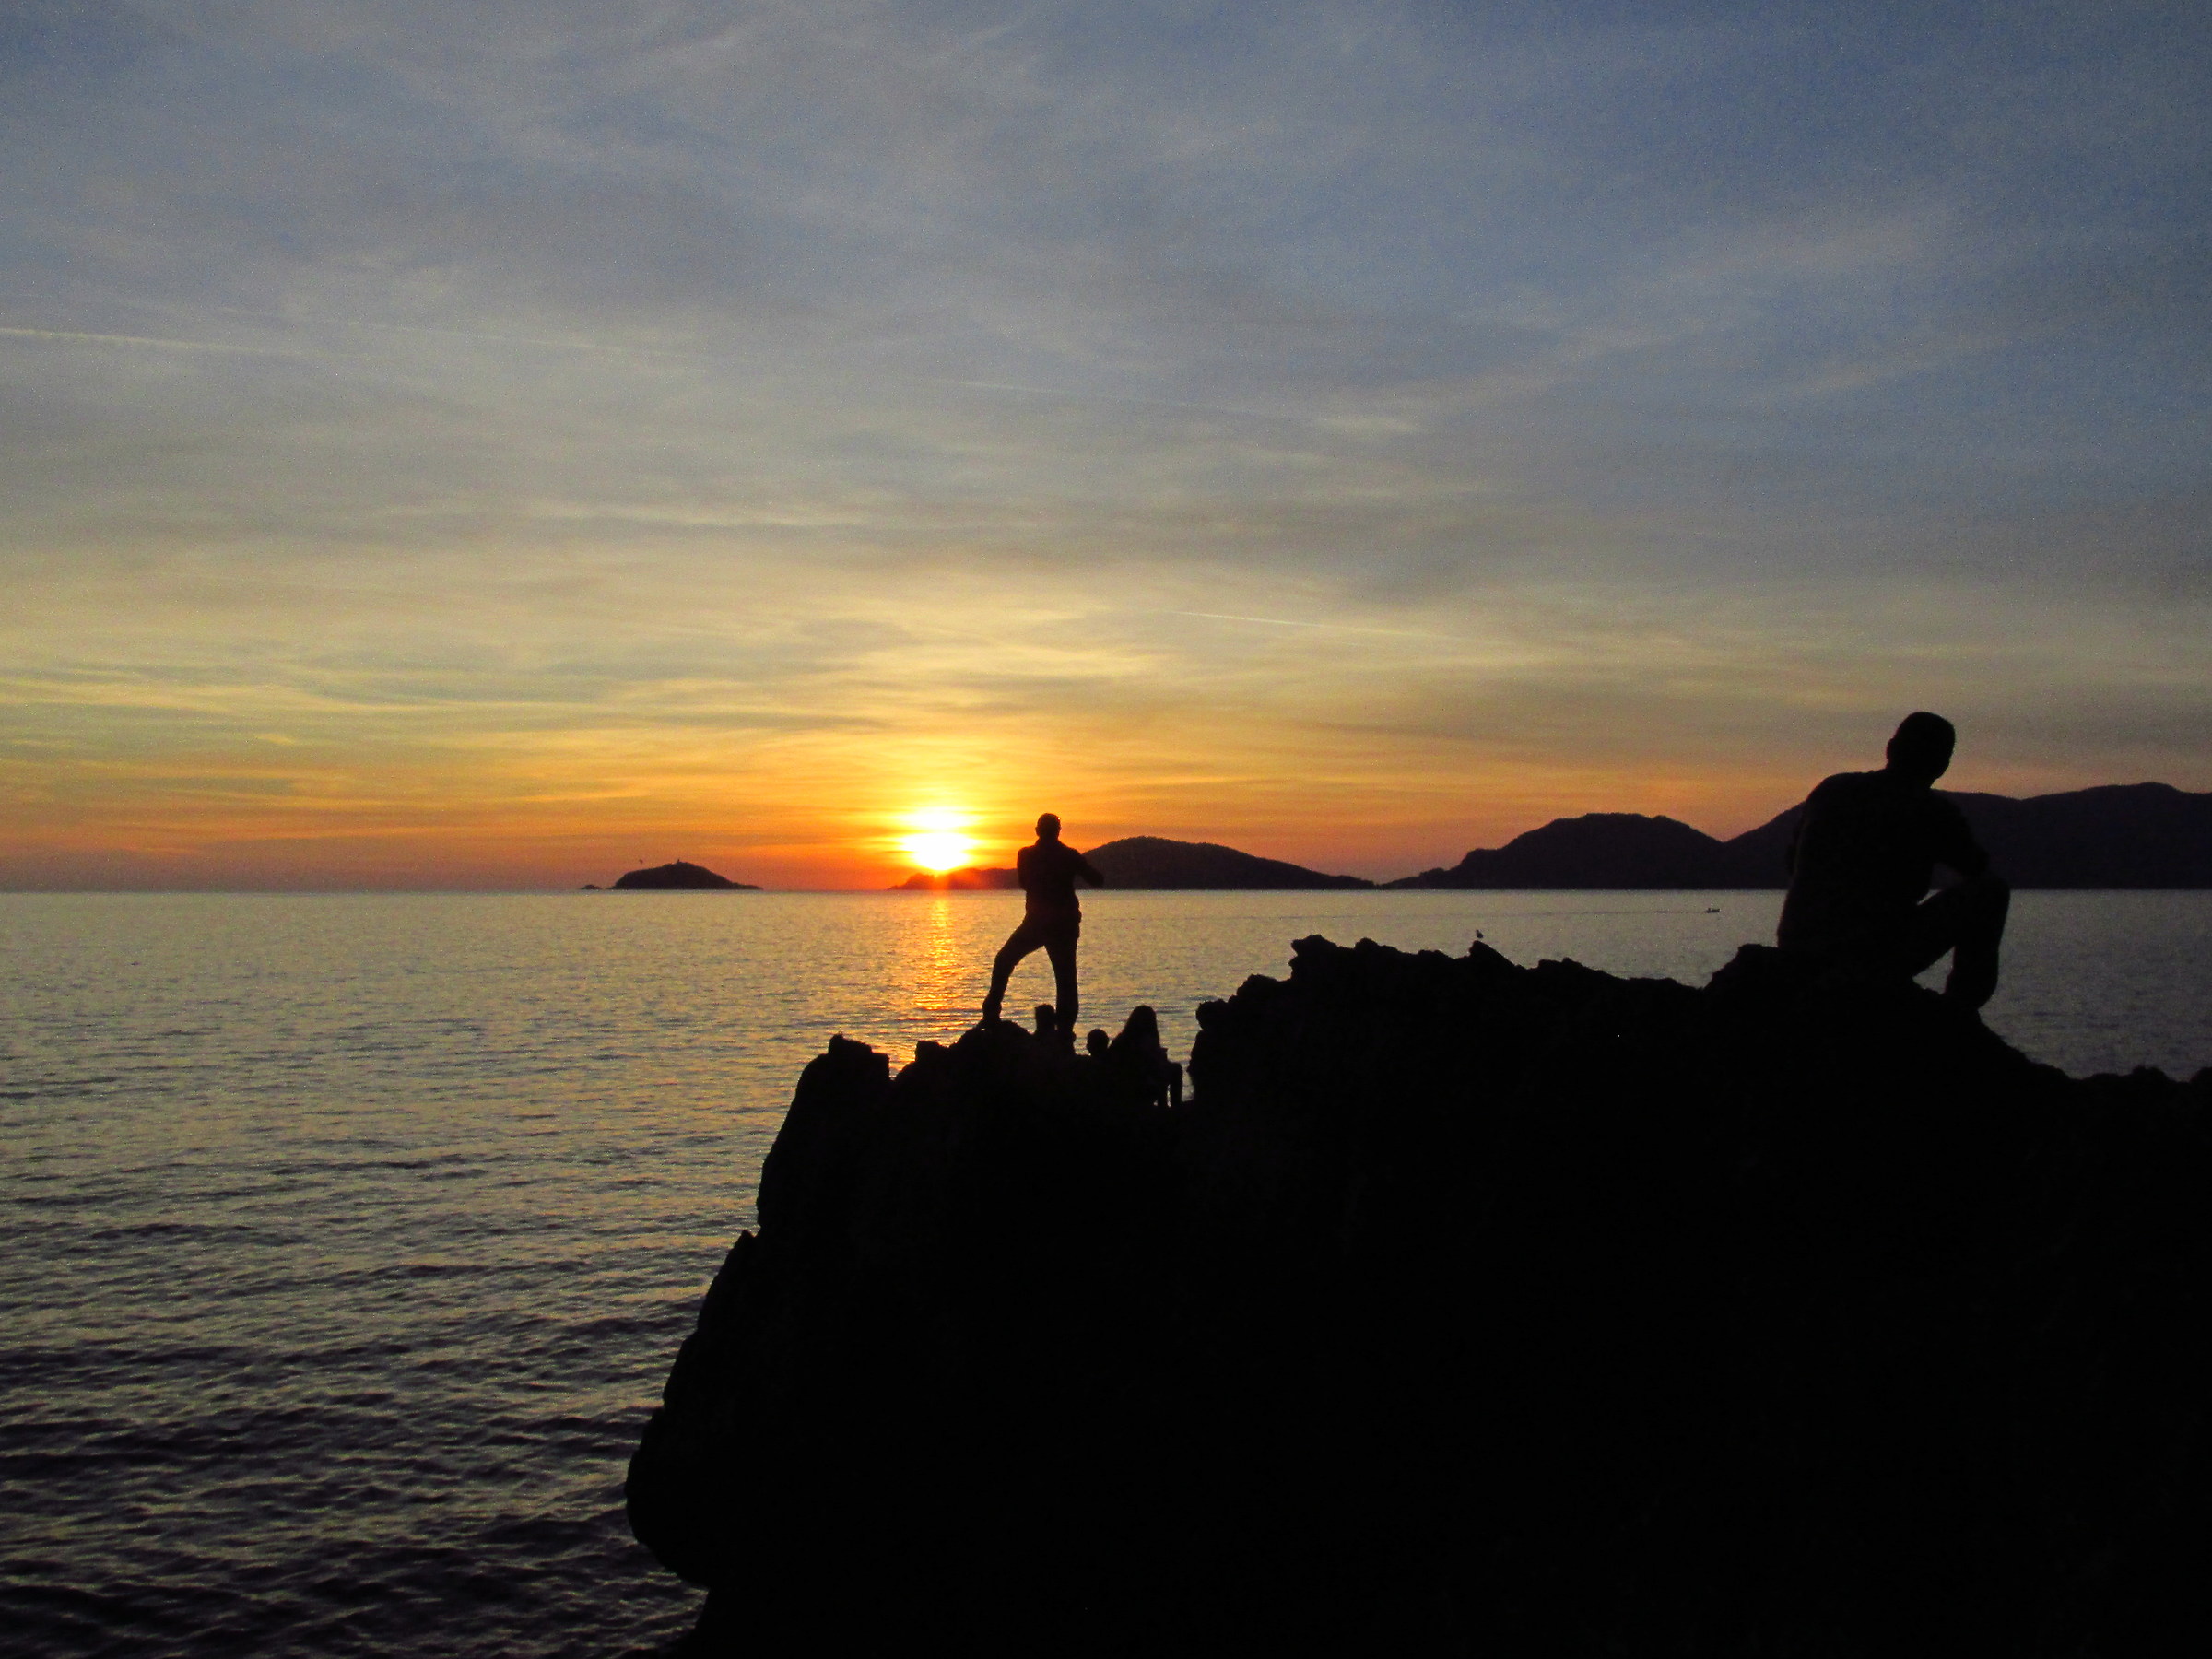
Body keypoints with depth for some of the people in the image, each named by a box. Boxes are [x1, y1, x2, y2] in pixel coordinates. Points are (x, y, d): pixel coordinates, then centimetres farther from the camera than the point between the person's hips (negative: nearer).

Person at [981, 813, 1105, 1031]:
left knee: (1004, 961, 18)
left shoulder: (1026, 855, -2)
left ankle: (992, 1012, 10)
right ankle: (1065, 1029, -2)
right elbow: (1097, 881, 1)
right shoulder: (1070, 856, -4)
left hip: (1035, 923, 0)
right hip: (1065, 925, 0)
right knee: (1065, 977, 5)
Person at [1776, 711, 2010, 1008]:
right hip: (1878, 962, -6)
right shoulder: (1935, 811, -4)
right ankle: (1961, 1002, 17)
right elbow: (1977, 868, 15)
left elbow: (1794, 863, 21)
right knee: (1991, 890, 10)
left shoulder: (1830, 789, 8)